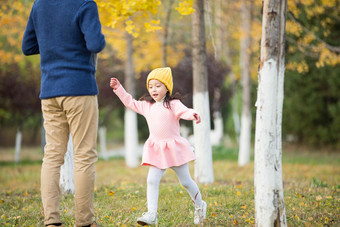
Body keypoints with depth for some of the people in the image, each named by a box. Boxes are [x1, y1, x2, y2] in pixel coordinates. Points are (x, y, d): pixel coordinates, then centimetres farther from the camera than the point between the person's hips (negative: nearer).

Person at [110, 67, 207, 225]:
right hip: (156, 151, 4)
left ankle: (199, 206, 29)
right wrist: (119, 89, 18)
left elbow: (183, 111, -25)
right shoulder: (146, 105, 11)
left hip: (174, 148, -4)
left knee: (185, 181, 7)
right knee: (152, 180, -9)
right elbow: (130, 102, 22)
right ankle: (151, 214, -10)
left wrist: (193, 114, -47)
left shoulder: (173, 104, -7)